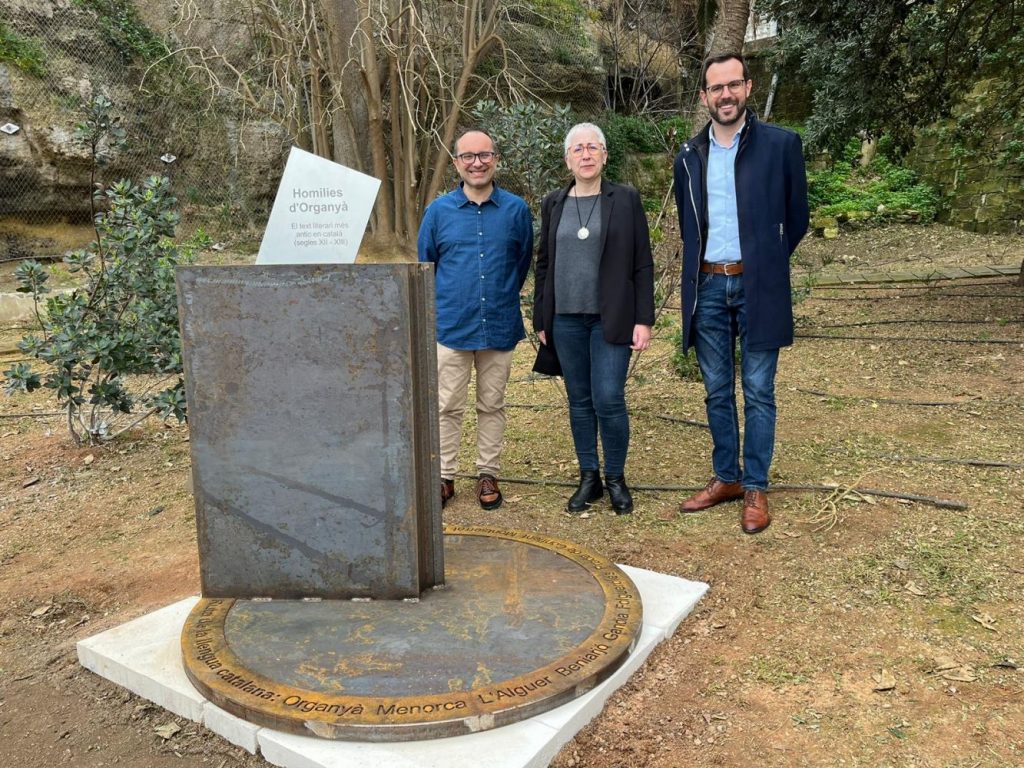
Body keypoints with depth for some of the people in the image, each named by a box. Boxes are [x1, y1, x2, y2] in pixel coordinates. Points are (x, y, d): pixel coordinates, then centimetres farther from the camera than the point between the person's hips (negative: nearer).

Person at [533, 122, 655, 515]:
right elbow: (544, 264, 13)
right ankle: (589, 477, 22)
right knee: (579, 401, 9)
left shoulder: (625, 199, 2)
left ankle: (616, 479, 13)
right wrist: (541, 319, 9)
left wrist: (644, 319, -6)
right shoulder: (553, 204, 10)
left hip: (611, 318, -3)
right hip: (566, 320, 3)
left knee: (608, 399, -7)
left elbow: (642, 264, 0)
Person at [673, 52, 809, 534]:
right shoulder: (689, 156, 9)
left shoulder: (781, 145, -2)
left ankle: (755, 488, 14)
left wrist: (766, 264, 7)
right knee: (717, 391, 11)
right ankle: (725, 478, 24)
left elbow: (797, 218, 5)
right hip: (708, 287, 4)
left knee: (758, 392, 3)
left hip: (757, 287, -3)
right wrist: (699, 269, 12)